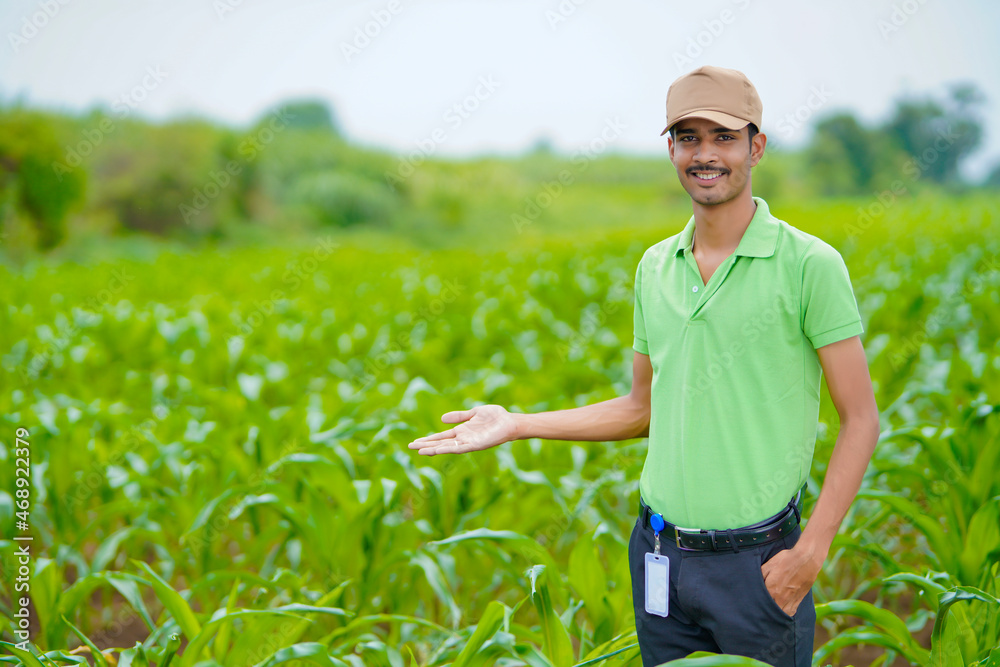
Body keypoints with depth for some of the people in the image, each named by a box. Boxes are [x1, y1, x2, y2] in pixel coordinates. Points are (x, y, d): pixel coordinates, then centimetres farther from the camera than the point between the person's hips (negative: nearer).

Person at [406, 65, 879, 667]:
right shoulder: (654, 268, 8)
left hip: (758, 563, -5)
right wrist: (516, 425, 9)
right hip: (660, 558, 5)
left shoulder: (809, 264, -9)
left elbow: (861, 421, -8)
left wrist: (811, 552, -15)